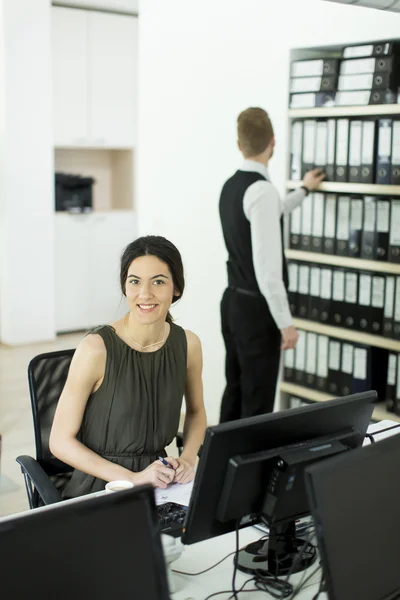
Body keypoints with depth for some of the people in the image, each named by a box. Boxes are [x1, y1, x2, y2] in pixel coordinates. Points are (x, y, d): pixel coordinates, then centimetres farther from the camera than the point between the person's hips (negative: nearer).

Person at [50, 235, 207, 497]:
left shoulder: (188, 344, -2)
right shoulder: (96, 349, -16)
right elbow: (61, 441, -10)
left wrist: (188, 459, -1)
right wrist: (133, 478, -17)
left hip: (159, 482, 4)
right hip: (100, 486, -4)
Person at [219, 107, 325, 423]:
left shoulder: (232, 186, 8)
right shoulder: (262, 190, -21)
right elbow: (267, 267, -25)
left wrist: (303, 190, 45)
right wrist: (285, 323, -18)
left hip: (234, 302, 9)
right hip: (256, 309, -9)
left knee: (236, 392, 17)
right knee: (257, 401, 1)